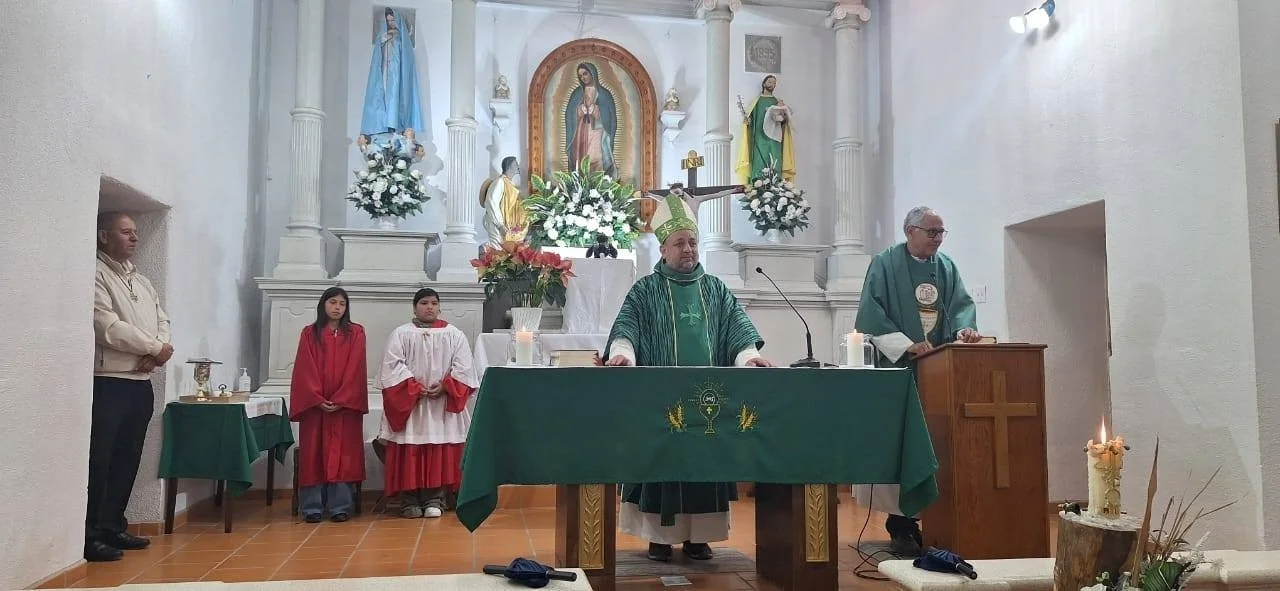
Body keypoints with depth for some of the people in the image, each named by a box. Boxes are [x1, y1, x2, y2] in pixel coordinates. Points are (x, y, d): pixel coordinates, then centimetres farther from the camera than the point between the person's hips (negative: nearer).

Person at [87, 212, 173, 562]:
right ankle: (89, 535, 0)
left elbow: (162, 323, 13)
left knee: (127, 460, 12)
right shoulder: (95, 276, -7)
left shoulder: (142, 282, 19)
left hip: (141, 384, 8)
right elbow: (109, 328, -17)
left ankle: (113, 526, 21)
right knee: (98, 462, -5)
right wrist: (155, 347, -9)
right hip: (107, 383, -8)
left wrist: (156, 355, -7)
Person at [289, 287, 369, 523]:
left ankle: (341, 506, 2)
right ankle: (312, 507, 5)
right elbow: (305, 370, 0)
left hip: (346, 405, -1)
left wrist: (340, 400, -12)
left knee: (343, 453, -2)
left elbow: (355, 369, -3)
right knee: (314, 453, 1)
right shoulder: (310, 333, 7)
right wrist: (318, 399, -12)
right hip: (314, 404, 1)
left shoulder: (355, 333, 5)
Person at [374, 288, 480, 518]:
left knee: (441, 452, -2)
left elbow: (463, 367, 2)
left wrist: (444, 386, -12)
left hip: (444, 404, 1)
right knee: (409, 453, -3)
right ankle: (409, 499, 4)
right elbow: (393, 366, -4)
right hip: (408, 403, -1)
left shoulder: (454, 334, 9)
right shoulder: (401, 334, 6)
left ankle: (434, 498, 2)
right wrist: (415, 388, -14)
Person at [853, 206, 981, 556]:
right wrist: (908, 346, -19)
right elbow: (872, 315, -10)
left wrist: (964, 329, -15)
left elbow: (961, 304, 8)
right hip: (897, 368, -5)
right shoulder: (885, 265, -2)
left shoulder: (947, 268, 15)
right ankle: (900, 527, 1)